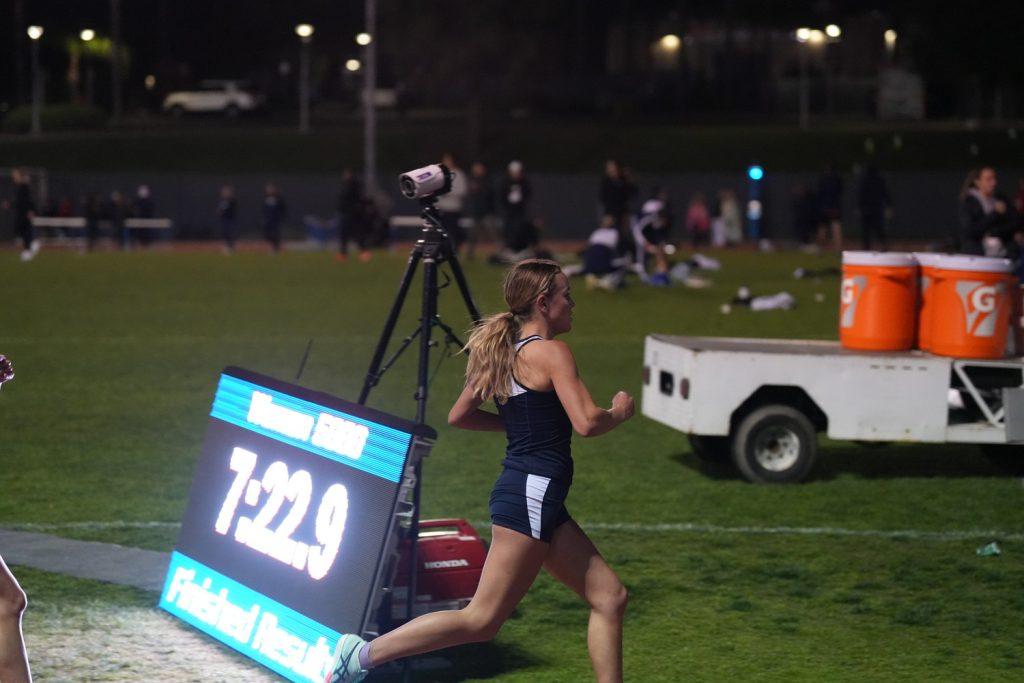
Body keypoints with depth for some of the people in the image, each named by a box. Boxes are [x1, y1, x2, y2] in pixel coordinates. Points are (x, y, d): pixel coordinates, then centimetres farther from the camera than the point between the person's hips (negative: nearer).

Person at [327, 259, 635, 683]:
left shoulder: (504, 351, 14)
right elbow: (586, 423, -22)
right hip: (532, 494, -10)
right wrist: (620, 412, -1)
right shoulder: (551, 352, -12)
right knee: (481, 619, -7)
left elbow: (459, 415, 20)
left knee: (609, 596, 10)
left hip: (530, 496, 10)